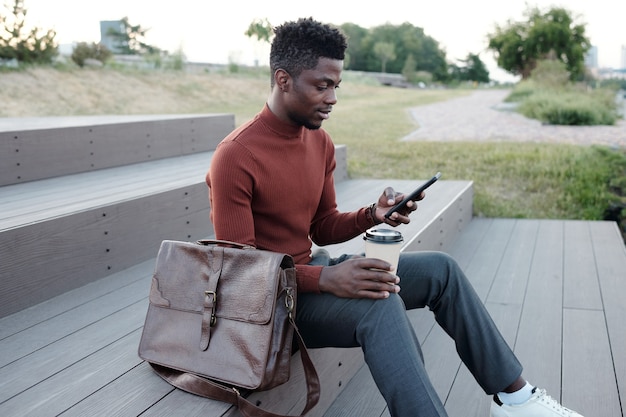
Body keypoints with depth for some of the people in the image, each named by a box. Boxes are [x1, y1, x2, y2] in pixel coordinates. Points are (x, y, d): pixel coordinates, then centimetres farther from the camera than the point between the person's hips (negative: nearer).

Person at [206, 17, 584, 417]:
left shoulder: (320, 142, 4)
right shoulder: (235, 157, -21)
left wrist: (372, 215, -8)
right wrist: (326, 279, -32)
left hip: (312, 270, 8)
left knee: (440, 269, 0)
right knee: (381, 304, -34)